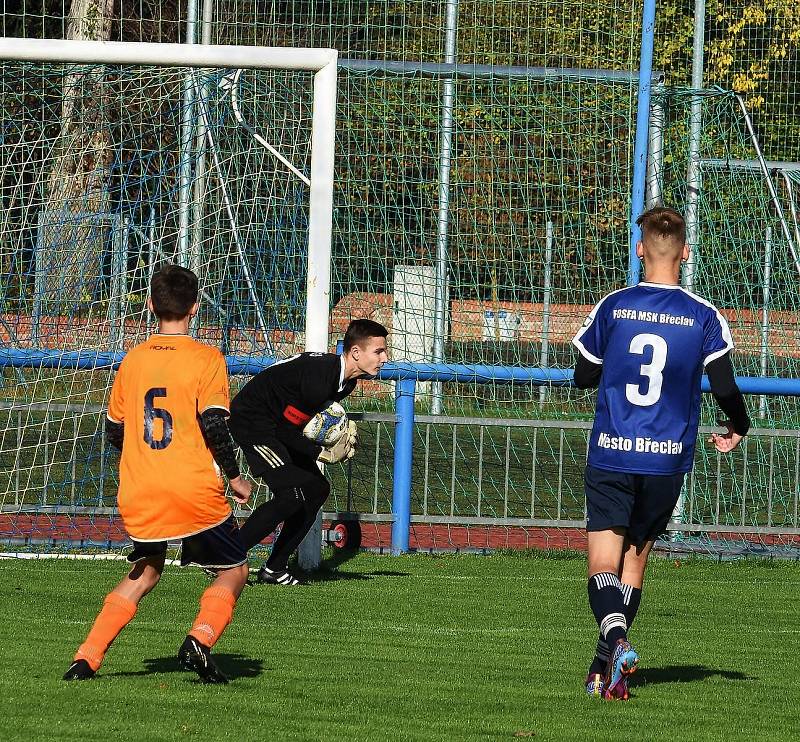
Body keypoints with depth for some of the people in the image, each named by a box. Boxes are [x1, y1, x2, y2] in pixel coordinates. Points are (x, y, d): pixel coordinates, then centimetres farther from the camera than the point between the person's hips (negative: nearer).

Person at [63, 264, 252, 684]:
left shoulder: (133, 359, 8)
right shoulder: (206, 359, -6)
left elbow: (114, 432, 14)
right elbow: (213, 425, -13)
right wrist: (234, 477, 0)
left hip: (138, 493, 4)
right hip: (194, 492, -4)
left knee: (145, 572, 23)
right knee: (234, 571, 12)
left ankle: (87, 657, 9)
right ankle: (199, 640, -14)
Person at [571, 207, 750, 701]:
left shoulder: (613, 307, -1)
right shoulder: (704, 317, -3)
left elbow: (584, 377, 8)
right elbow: (725, 386, -6)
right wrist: (738, 429, 14)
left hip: (610, 455, -1)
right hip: (668, 459, 1)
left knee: (604, 562, -3)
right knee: (636, 557, 15)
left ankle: (615, 637, -31)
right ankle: (607, 669, 14)